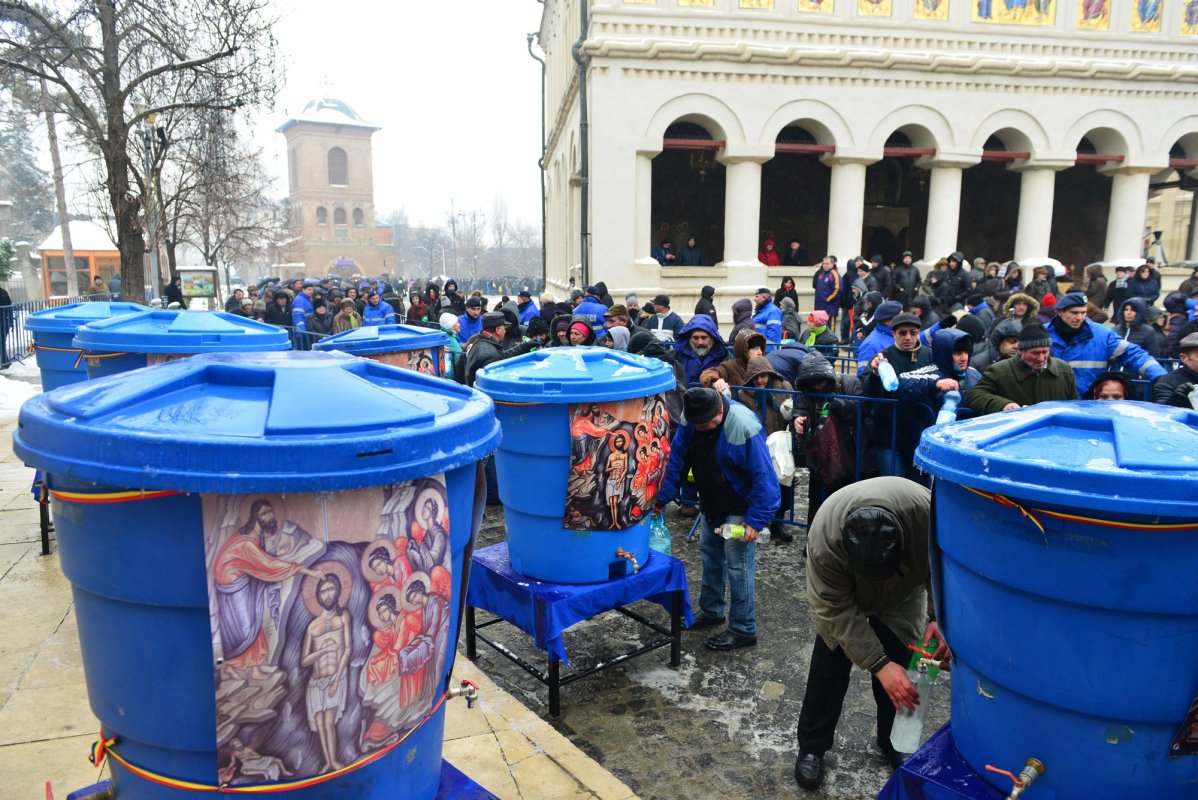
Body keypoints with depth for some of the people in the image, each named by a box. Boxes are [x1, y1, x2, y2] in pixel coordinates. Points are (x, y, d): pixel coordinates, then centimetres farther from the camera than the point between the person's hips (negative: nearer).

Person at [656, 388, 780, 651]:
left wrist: (756, 520, -27)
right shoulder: (690, 418, -11)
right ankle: (710, 611, 37)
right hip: (712, 503, 7)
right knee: (709, 554, 19)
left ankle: (743, 630, 11)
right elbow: (676, 457, -1)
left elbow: (764, 477, -27)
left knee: (738, 565, -3)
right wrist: (661, 497, -6)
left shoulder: (744, 426, -31)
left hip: (739, 508, -7)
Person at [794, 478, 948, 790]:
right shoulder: (825, 538, -42)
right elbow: (837, 610, -32)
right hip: (841, 595, -1)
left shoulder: (927, 511, -40)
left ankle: (893, 741, 27)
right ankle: (812, 747, 17)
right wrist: (879, 665, -38)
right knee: (829, 669, 0)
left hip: (903, 597, 2)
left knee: (901, 670, 4)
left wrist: (938, 617, -32)